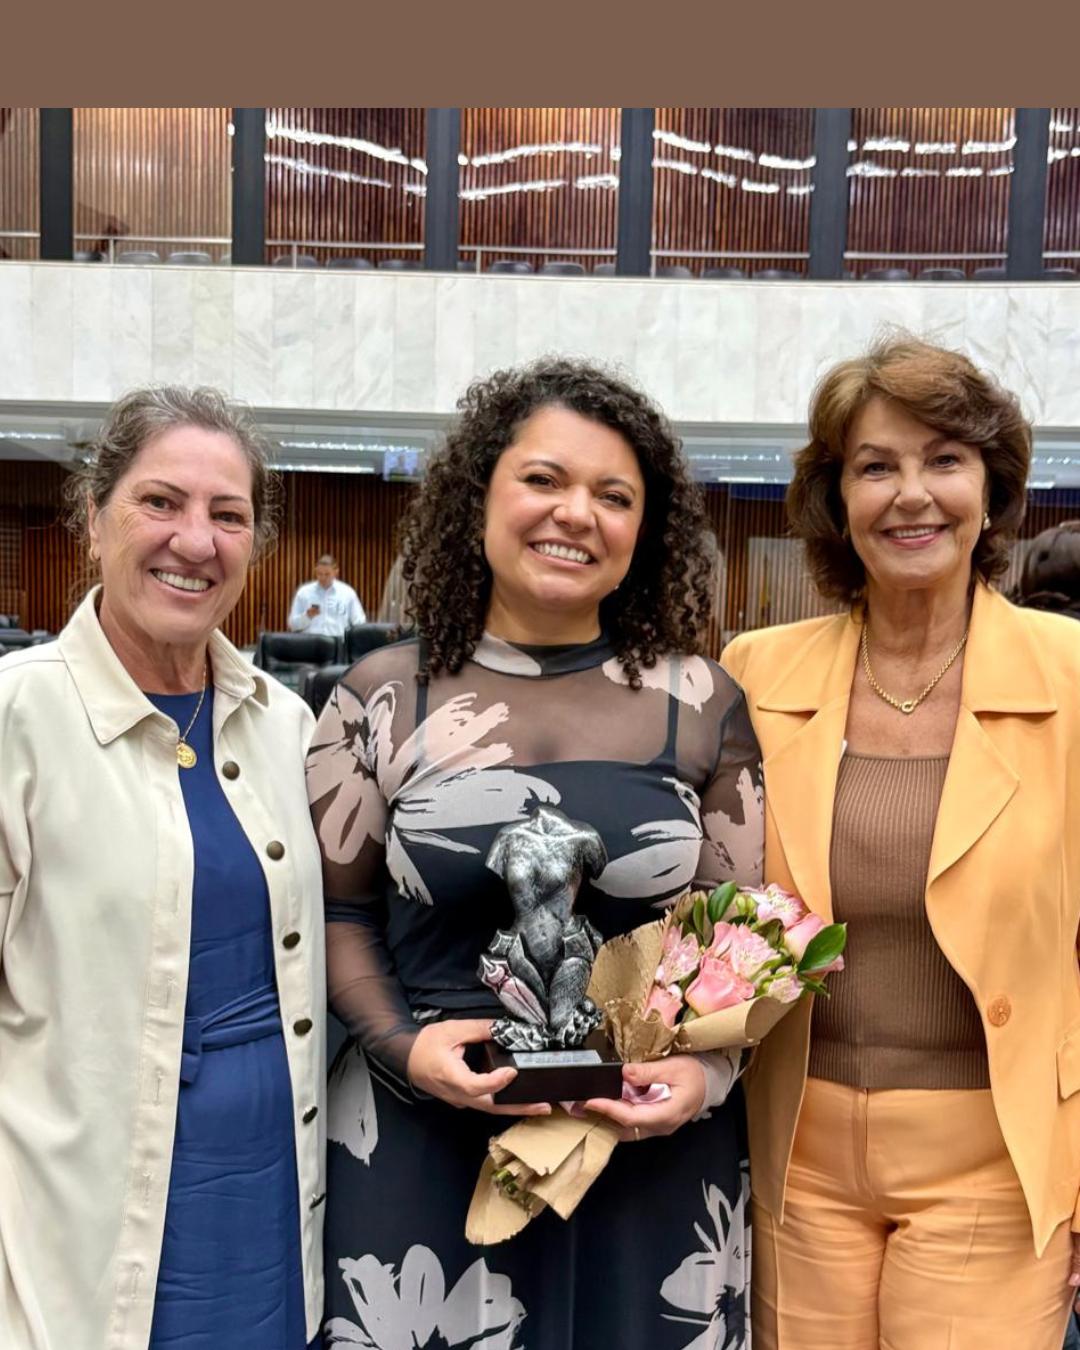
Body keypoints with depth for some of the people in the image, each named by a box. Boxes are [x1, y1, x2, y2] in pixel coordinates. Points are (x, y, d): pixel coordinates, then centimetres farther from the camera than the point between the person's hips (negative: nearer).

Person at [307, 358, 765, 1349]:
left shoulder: (701, 704, 1)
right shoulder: (383, 699, 0)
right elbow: (339, 911, 4)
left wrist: (707, 1066, -11)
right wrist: (401, 1043, -11)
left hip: (651, 1148, 1)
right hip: (421, 1147, 0)